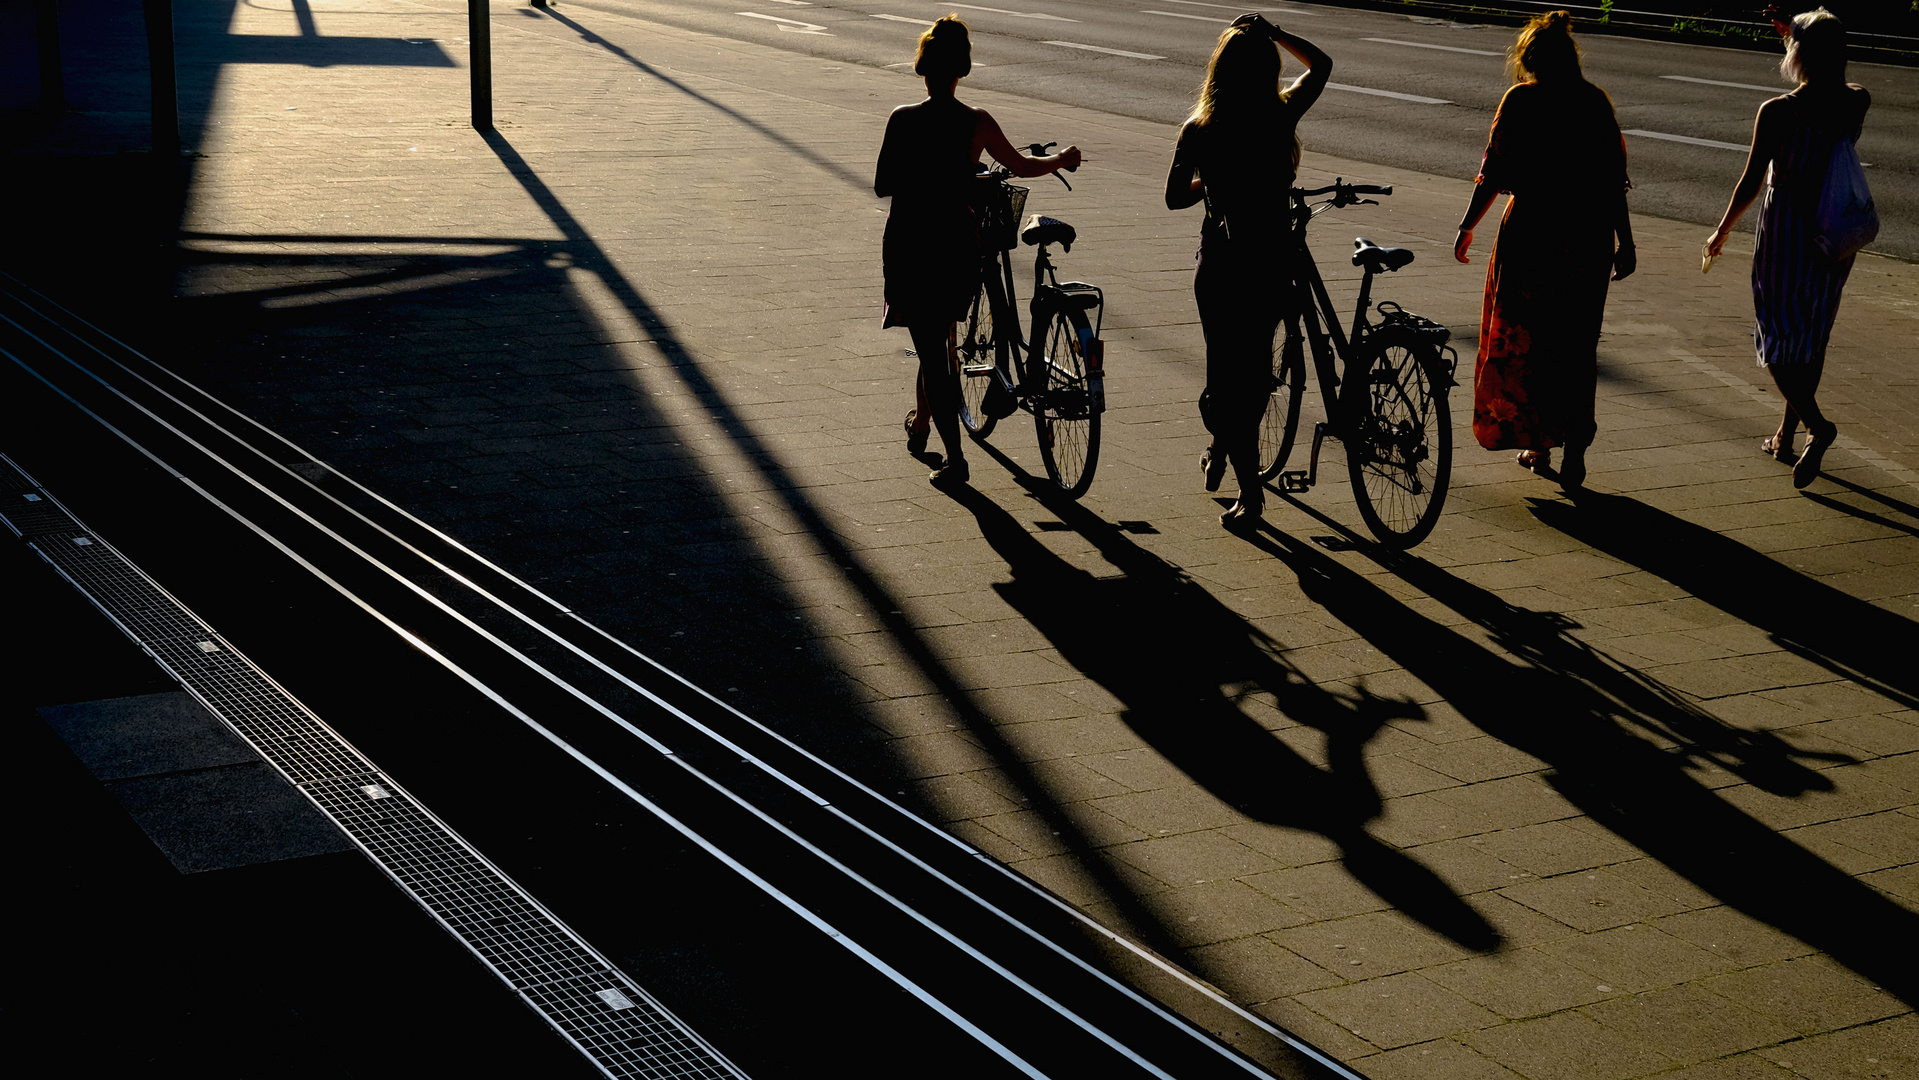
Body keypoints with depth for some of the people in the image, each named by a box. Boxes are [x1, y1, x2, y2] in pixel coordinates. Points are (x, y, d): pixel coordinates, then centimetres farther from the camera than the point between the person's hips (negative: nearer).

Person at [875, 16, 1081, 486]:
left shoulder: (903, 120, -11)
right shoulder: (978, 123, -5)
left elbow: (882, 187, -5)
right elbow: (1020, 166, 10)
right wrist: (1062, 159, 30)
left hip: (909, 244, -2)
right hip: (959, 244, 2)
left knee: (931, 347, 2)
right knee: (941, 338, 25)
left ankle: (955, 457, -2)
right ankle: (921, 421, 43)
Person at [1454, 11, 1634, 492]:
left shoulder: (1519, 101, -5)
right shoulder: (1595, 101, 3)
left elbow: (1492, 174, -5)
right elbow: (1613, 178, 0)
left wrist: (1467, 227, 7)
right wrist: (1625, 241, 5)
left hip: (1531, 231, -3)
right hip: (1588, 236, 3)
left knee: (1523, 342, 12)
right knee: (1577, 346, 11)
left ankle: (1537, 446, 17)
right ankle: (1574, 449, 6)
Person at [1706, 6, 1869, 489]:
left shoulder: (1777, 112, -18)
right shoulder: (1858, 103, -3)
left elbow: (1751, 183, -13)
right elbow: (1830, 82, 23)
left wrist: (1721, 232, 2)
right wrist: (1794, 33, 24)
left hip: (1785, 234, -5)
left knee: (1776, 337, 4)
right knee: (1810, 337, 17)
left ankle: (1818, 423, -16)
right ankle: (1786, 436, 25)